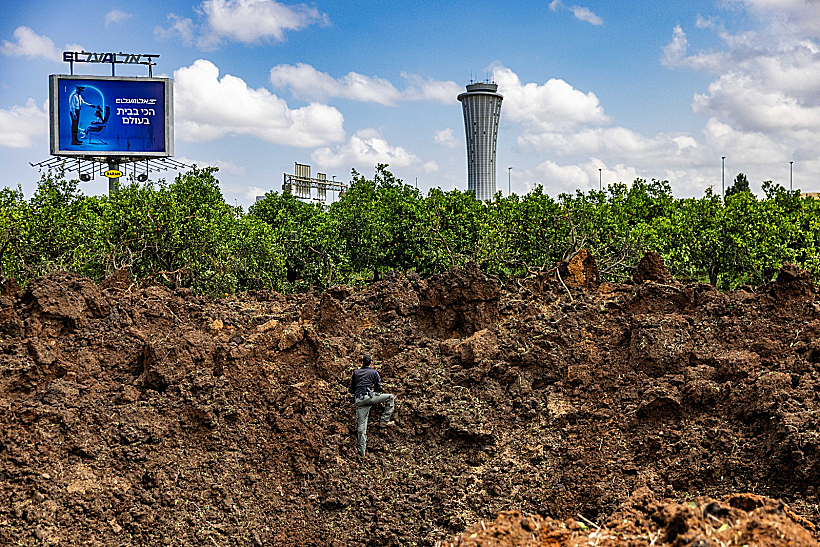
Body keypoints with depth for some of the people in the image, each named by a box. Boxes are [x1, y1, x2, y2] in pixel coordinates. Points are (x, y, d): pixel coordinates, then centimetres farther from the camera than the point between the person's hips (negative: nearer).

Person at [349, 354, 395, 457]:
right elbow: (378, 388, 8)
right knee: (390, 397, 10)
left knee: (362, 425, 6)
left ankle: (361, 450, 3)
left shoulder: (356, 372, 19)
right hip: (368, 397, -4)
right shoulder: (374, 372, 8)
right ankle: (384, 421, 3)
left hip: (358, 401, 4)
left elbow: (352, 389, 23)